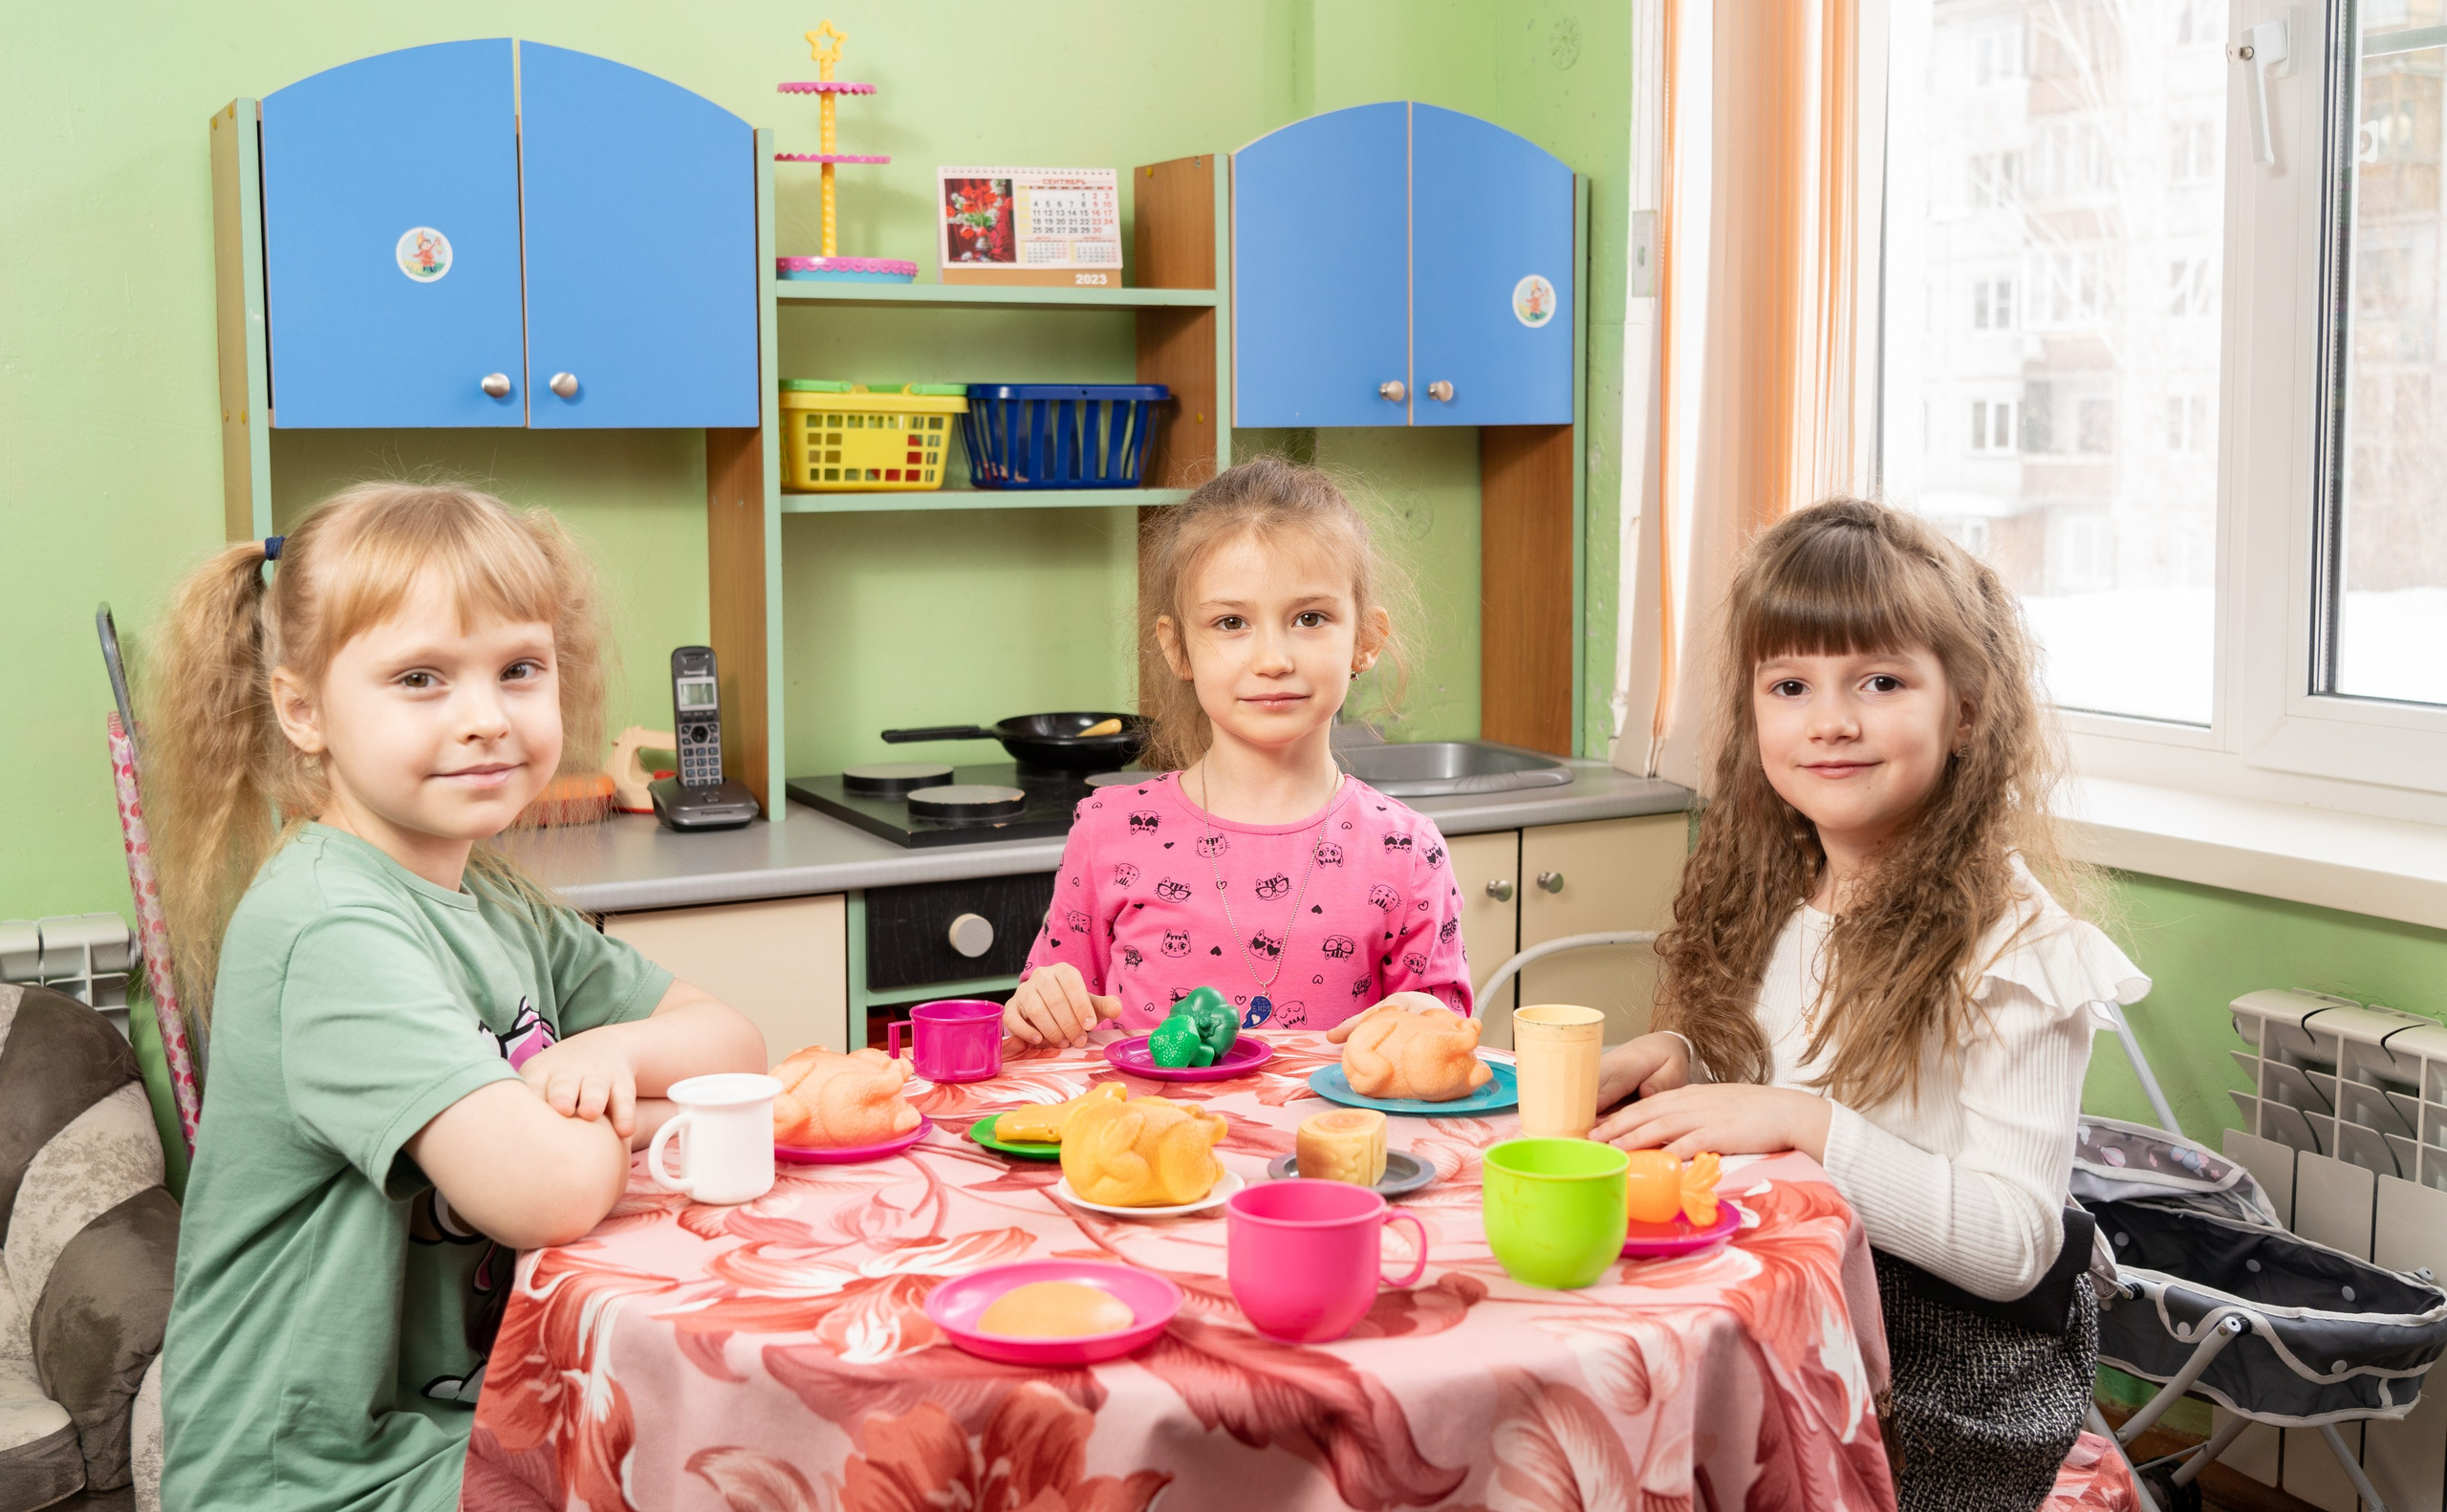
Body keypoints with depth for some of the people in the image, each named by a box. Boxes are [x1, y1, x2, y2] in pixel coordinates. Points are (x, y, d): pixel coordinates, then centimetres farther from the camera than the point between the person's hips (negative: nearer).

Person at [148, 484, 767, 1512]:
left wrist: (613, 1052, -13)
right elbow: (549, 1192, -32)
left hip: (477, 1412, 8)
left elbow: (734, 1046, 9)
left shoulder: (501, 906, 6)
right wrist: (633, 1117, -9)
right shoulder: (331, 926, -21)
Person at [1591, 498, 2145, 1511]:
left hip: (1946, 1392, -6)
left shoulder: (2012, 942, -13)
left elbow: (2013, 1247, -18)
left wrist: (1804, 1124, -24)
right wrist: (1678, 1064, -2)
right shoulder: (1769, 901, 7)